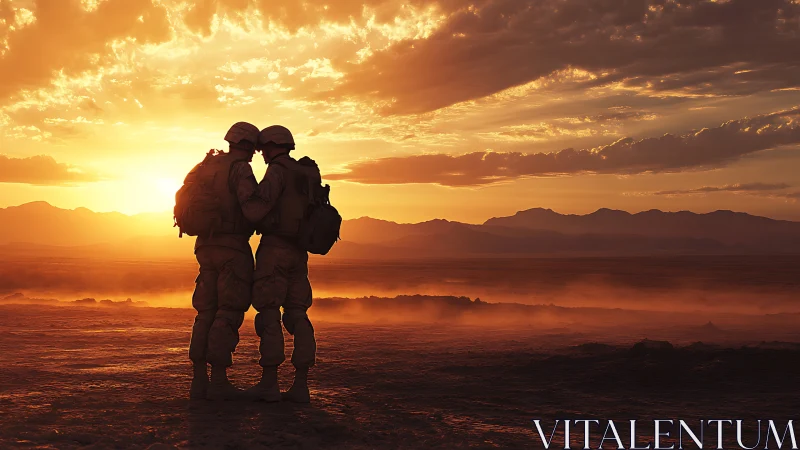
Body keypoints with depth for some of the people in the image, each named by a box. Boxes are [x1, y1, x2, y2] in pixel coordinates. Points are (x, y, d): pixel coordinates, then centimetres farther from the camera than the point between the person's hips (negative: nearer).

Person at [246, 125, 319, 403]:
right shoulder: (306, 174, 19)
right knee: (297, 316, 3)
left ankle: (268, 384, -7)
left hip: (274, 248, -8)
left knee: (269, 315, -6)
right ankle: (300, 386, -1)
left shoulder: (278, 170, -6)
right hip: (298, 253, 8)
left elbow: (260, 203, -22)